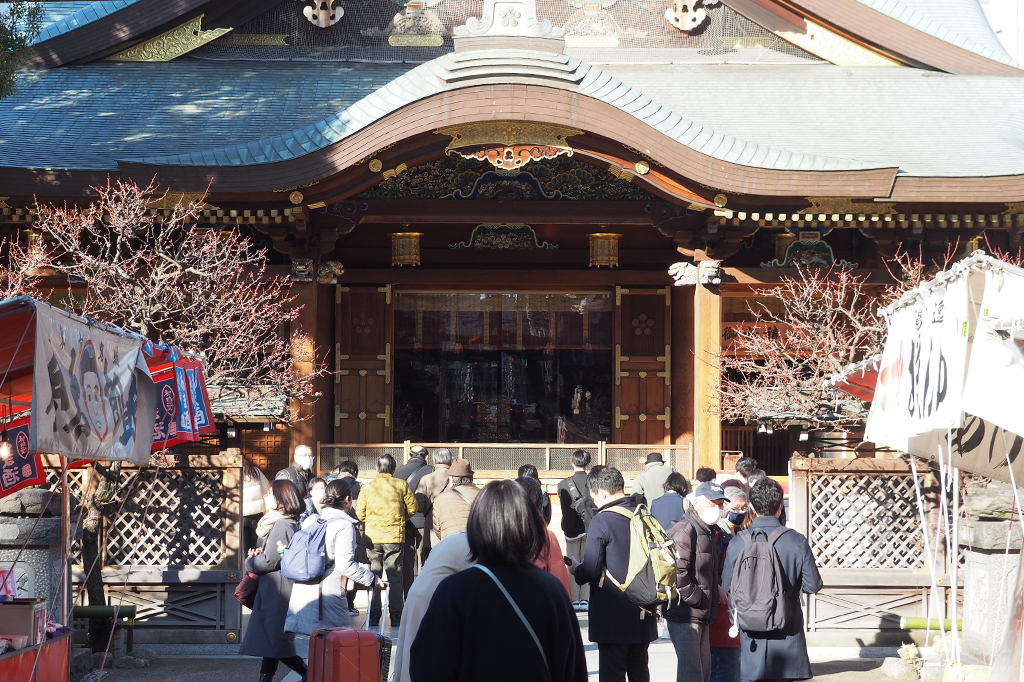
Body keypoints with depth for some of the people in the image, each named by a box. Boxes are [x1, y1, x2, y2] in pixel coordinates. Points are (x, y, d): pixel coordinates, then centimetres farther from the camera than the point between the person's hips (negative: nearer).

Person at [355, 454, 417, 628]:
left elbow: (360, 514, 2)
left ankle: (374, 616, 8)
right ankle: (396, 616, 3)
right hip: (395, 537, -1)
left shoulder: (367, 487, 0)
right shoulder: (401, 485, -2)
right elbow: (412, 508, 2)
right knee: (395, 577, 5)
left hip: (373, 537, 1)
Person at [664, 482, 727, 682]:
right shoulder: (684, 530, -14)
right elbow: (677, 573, -24)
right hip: (685, 614, -10)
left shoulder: (711, 532, 18)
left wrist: (717, 589, 6)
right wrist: (697, 599, -18)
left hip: (702, 616, 10)